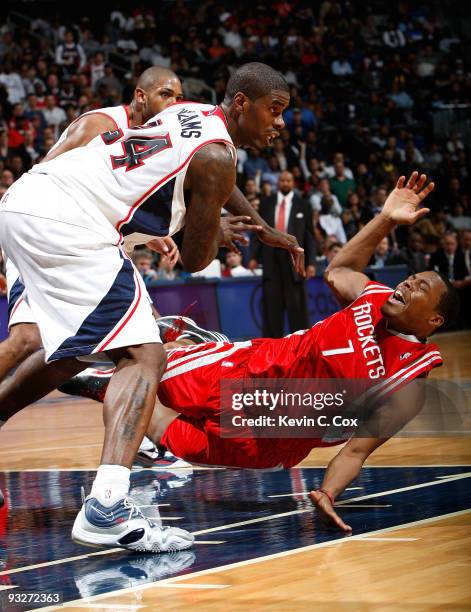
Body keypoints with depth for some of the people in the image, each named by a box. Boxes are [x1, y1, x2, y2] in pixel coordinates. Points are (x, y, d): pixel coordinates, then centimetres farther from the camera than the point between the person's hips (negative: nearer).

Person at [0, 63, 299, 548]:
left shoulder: (193, 115, 21)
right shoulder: (215, 155, -7)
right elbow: (195, 260, 1)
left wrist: (268, 233, 51)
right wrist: (219, 235, 22)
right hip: (67, 223, -10)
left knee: (73, 351, 29)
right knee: (144, 357, -16)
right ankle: (106, 508, -33)